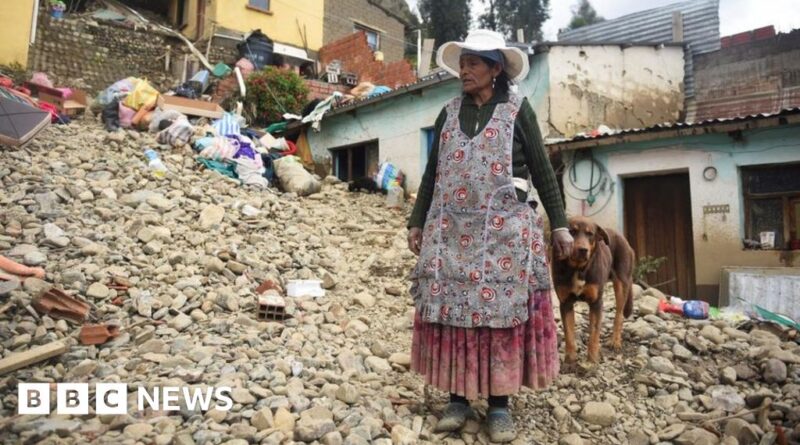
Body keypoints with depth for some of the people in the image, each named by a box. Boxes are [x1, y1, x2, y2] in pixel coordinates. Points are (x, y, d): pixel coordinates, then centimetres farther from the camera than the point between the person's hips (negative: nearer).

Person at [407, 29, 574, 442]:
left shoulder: (518, 110, 4)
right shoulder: (449, 112, 13)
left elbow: (542, 170, 3)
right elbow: (432, 172, 15)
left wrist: (559, 223, -1)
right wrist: (417, 221, 11)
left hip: (503, 227, -3)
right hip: (451, 228, 3)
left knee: (501, 309, -2)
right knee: (450, 308, 2)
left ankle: (500, 405, 11)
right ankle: (458, 397, 15)